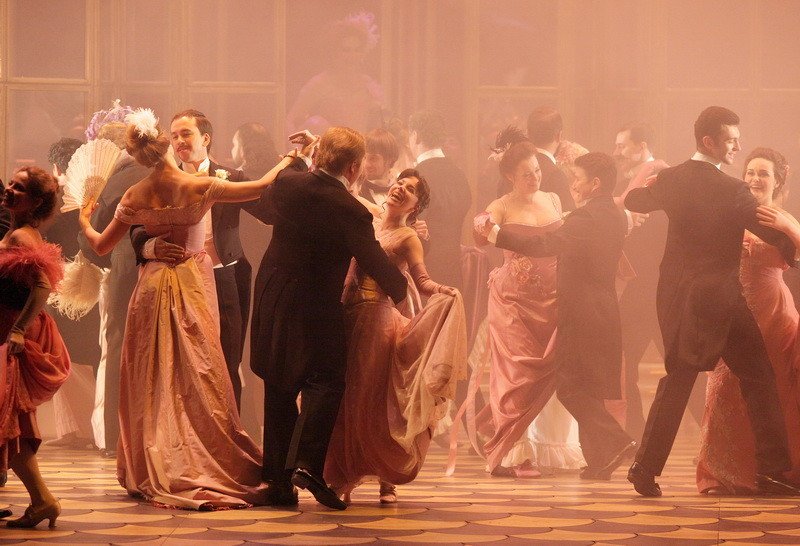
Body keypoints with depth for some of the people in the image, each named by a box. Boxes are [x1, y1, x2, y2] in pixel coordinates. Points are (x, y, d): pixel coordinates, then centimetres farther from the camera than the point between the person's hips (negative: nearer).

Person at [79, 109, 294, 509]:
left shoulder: (134, 197, -4)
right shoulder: (198, 187, -13)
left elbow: (101, 246, 6)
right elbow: (260, 188, -8)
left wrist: (85, 222, 27)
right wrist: (285, 163, 10)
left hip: (152, 289, 3)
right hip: (193, 286, -3)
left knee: (152, 382, 11)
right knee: (198, 380, 0)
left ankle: (149, 473, 14)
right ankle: (205, 471, -1)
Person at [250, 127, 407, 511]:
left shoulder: (288, 184, -4)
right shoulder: (351, 211, -17)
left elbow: (267, 204, 21)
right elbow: (375, 263, -7)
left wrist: (299, 159, 28)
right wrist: (402, 292, 12)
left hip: (272, 304, 6)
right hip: (317, 313, -6)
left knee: (279, 392, 12)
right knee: (325, 381, 2)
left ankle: (278, 482, 15)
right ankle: (306, 462, -19)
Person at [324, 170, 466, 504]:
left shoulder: (408, 238, -1)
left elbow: (423, 282, -7)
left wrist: (441, 291, -28)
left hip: (376, 320, -5)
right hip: (346, 318, 5)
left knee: (371, 398, -5)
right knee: (343, 398, 4)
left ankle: (387, 479, 6)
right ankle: (343, 478, 11)